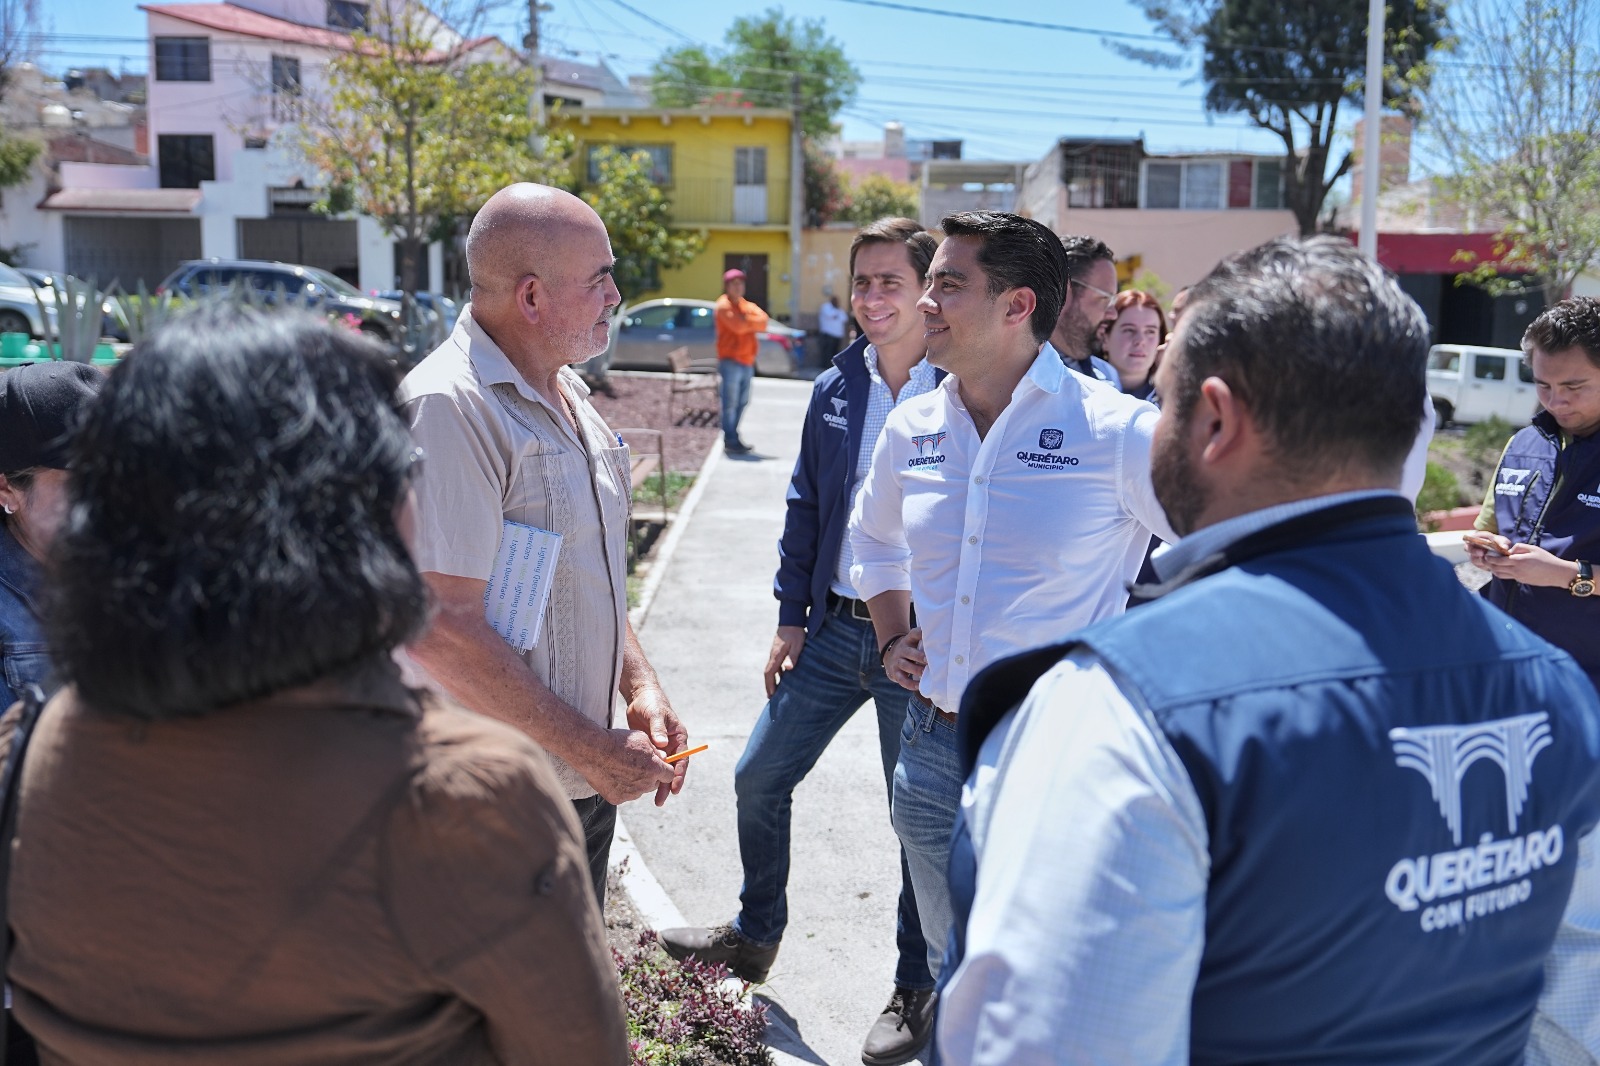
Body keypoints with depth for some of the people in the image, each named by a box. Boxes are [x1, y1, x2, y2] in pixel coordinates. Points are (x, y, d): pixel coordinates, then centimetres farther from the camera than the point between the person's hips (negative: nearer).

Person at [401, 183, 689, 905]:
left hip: (583, 783, 9)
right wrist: (596, 750, -19)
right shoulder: (448, 408, -21)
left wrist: (639, 685, 5)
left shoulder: (565, 394, 9)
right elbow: (440, 633, -26)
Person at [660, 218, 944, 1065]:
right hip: (833, 631, 6)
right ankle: (755, 936, 36)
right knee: (758, 780, 13)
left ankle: (917, 991, 27)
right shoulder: (835, 390, 5)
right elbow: (804, 508, 11)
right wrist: (791, 620, 9)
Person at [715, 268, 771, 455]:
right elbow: (738, 325, -21)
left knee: (742, 402, 13)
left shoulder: (746, 305, 19)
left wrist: (746, 321, -11)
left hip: (747, 361, 8)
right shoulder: (724, 305, -6)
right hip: (731, 361, -8)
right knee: (730, 403, -9)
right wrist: (752, 322, -4)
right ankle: (730, 441, -7)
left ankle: (733, 437, 22)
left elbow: (763, 321, 2)